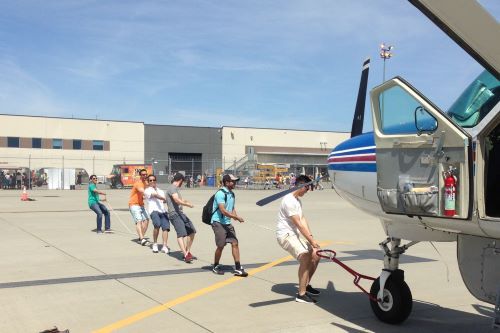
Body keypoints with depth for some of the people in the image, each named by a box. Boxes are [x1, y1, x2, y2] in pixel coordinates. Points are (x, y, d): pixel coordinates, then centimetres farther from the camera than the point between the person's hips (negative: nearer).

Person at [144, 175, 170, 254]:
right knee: (157, 225, -27)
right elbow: (155, 195, -6)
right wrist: (165, 198, -21)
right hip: (153, 210, -5)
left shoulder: (160, 191, 30)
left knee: (166, 227, -15)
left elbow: (164, 200, 13)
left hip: (163, 211, 5)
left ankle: (164, 246, -17)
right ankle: (155, 244, -10)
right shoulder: (147, 190, 14)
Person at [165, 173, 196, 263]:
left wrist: (185, 201, 53)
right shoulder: (172, 188, -9)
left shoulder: (176, 189, 22)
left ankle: (187, 252, 20)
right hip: (174, 214, -10)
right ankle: (186, 255, -31)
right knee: (181, 233, -21)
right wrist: (187, 204, -20)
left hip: (180, 213, 10)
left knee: (192, 231, 11)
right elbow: (177, 200, -23)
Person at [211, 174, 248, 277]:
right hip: (218, 223, -8)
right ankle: (216, 267, 19)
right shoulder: (220, 193, -15)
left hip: (228, 223, 8)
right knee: (221, 246, -2)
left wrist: (235, 216, 2)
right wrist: (236, 217, -22)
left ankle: (237, 268, 5)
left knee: (235, 243, 1)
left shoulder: (231, 194, 13)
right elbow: (223, 210, -22)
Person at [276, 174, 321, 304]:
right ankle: (301, 294, -20)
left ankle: (306, 285, 26)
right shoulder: (289, 201, -19)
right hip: (286, 235, -10)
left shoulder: (298, 200, 14)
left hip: (295, 234, 10)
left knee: (315, 255, 10)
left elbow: (303, 220, 5)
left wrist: (311, 237, -7)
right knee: (305, 257, -25)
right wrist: (311, 241, -22)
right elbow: (299, 224, -22)